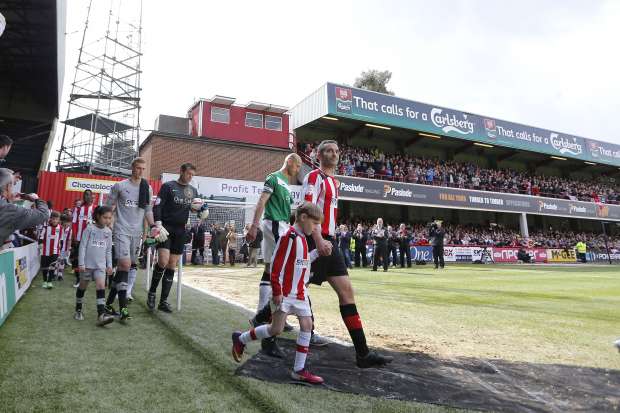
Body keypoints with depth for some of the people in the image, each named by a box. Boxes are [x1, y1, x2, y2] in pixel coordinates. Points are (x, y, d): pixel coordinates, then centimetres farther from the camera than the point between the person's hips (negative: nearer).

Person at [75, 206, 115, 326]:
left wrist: (109, 265, 10)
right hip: (87, 264, -2)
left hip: (100, 265, 2)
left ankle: (101, 314, -18)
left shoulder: (108, 232, 5)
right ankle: (78, 310, 32)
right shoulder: (89, 229, -8)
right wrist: (81, 263, -11)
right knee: (82, 287, 13)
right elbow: (82, 246, -8)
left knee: (101, 286, -12)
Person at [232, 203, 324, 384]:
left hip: (300, 293, 9)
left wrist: (317, 252, 8)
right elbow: (276, 265, -19)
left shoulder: (302, 238, 11)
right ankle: (240, 339, 22)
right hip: (285, 293, -8)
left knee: (307, 325, 2)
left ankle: (299, 370, 11)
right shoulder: (289, 237, -18)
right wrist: (277, 292, -18)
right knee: (276, 329, -1)